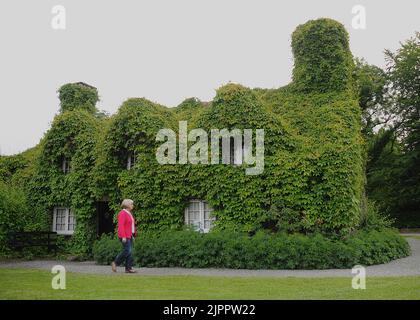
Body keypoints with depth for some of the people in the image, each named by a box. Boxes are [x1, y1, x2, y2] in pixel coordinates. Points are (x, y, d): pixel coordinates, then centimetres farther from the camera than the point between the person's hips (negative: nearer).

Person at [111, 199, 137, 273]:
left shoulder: (129, 213, 16)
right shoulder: (122, 213, -13)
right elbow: (121, 226, -20)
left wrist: (132, 235, 18)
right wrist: (123, 237, -24)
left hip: (129, 235, 9)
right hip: (124, 236, -9)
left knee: (130, 252, 4)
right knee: (127, 251, -13)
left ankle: (128, 268, 4)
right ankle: (115, 263, 1)